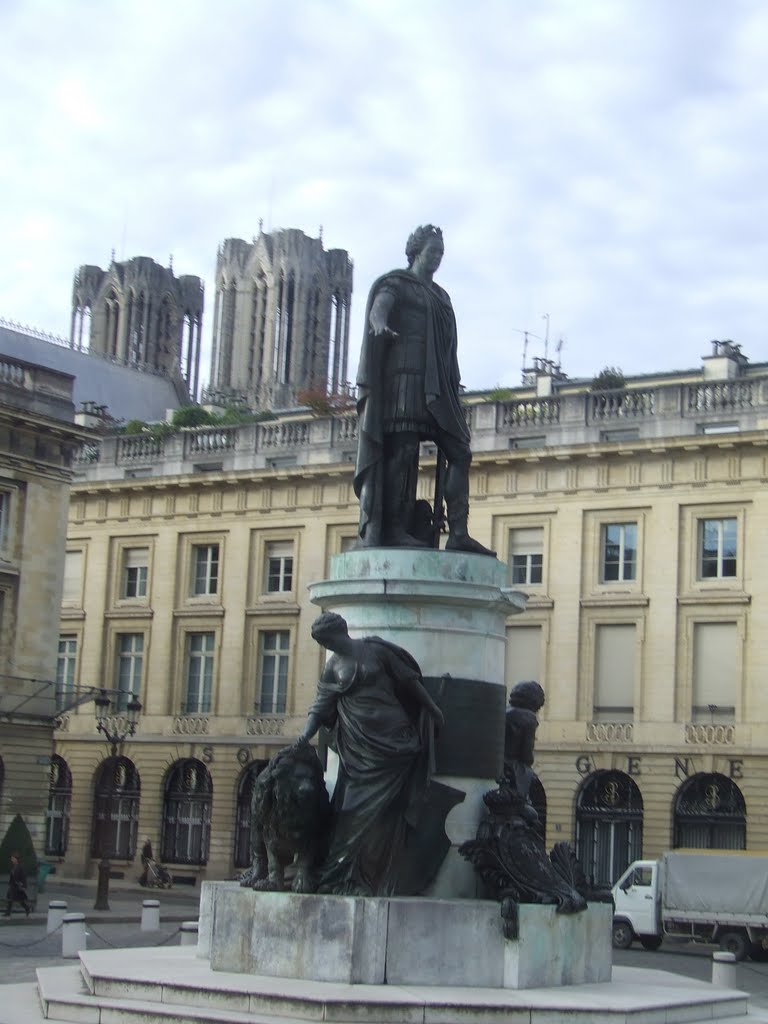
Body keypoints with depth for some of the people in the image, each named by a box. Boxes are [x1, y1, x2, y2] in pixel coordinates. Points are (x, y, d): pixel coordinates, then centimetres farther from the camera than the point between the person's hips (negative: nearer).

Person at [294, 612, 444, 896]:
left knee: (383, 813, -5)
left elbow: (410, 681, 6)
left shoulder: (376, 651, -1)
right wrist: (305, 735, -11)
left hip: (391, 742, -3)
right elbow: (320, 707, 5)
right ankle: (351, 880, 2)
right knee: (352, 812, -2)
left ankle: (378, 881, -1)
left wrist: (433, 709, 10)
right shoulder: (333, 667, 9)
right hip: (359, 747, 3)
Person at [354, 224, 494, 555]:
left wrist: (453, 388, 18)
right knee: (403, 449, -14)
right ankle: (394, 529, -16)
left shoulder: (440, 296, 27)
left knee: (459, 451, -4)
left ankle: (458, 532, -10)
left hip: (436, 383, 7)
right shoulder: (396, 284, 6)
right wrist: (380, 325, -40)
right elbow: (379, 307, -16)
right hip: (405, 374, -7)